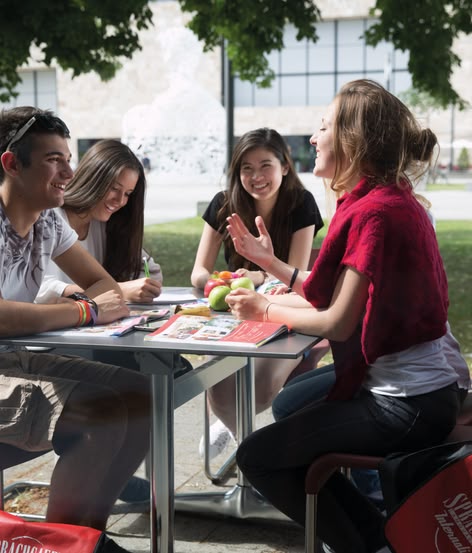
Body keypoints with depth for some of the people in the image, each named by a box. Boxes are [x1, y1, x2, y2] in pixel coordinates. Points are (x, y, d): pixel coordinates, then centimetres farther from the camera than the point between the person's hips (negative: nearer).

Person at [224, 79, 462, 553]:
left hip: (406, 407, -10)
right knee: (292, 407, 28)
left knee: (256, 456, -5)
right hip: (423, 391, 10)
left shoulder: (375, 211, -22)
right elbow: (334, 295, 10)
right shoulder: (393, 199, 9)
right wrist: (268, 261, 10)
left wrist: (266, 310, -5)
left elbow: (337, 322, -20)